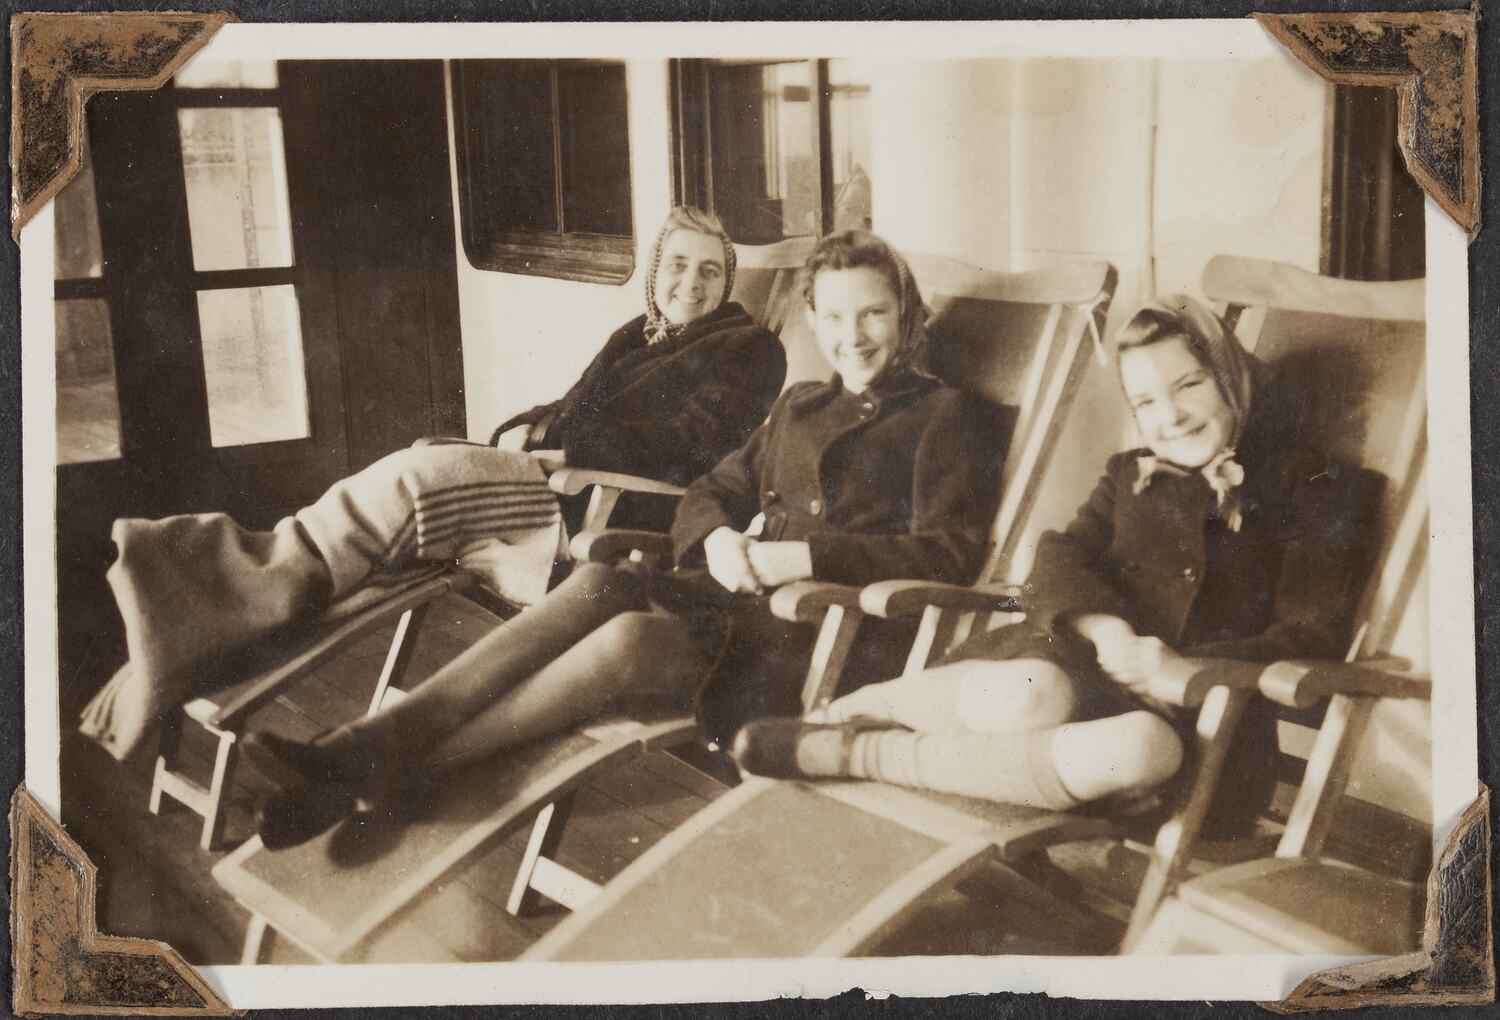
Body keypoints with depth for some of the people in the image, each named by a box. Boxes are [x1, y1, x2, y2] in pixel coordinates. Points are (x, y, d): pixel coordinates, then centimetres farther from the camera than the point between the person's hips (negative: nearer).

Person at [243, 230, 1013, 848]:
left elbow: (946, 557, -6)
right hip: (739, 595, 6)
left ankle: (373, 774, -30)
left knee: (630, 638, -32)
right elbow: (709, 494, 24)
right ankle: (357, 743, -34)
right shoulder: (799, 406, 26)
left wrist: (800, 557, -16)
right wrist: (718, 540, -2)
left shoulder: (943, 416, 7)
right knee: (596, 583, -27)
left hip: (826, 632, -6)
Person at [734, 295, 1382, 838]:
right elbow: (1060, 559, 7)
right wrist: (1104, 627, -17)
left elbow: (1316, 634, -2)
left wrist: (1191, 667, -19)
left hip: (1202, 708, -2)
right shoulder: (1131, 477, 24)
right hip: (1082, 666, 2)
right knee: (1031, 696, -38)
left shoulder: (1315, 492, 10)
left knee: (1144, 747, -41)